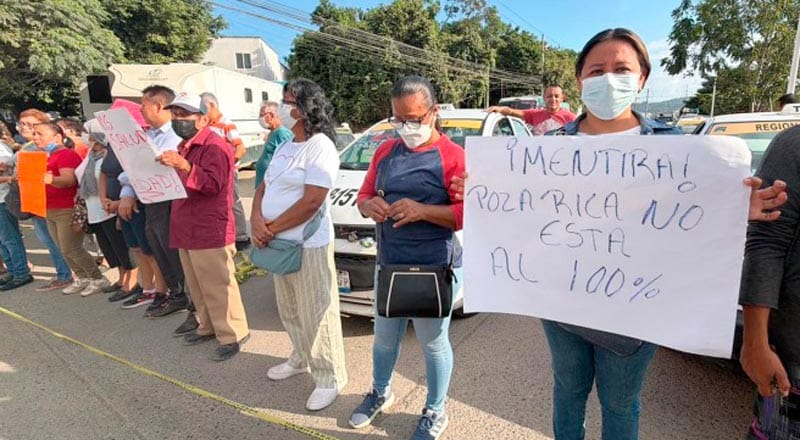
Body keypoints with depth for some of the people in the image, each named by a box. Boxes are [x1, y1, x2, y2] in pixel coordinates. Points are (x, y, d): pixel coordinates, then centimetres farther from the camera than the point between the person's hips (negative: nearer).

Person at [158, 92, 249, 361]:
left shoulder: (215, 146, -12)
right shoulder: (185, 146, 21)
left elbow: (213, 185, -23)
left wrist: (184, 166, -32)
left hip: (211, 232, -10)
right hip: (187, 230, 10)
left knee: (218, 287, -5)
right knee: (198, 287, 17)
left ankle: (233, 335, 4)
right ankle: (208, 327, 31)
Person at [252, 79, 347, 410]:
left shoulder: (320, 147, -15)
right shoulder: (284, 148, 13)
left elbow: (311, 201, -22)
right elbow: (264, 188, 12)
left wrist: (271, 229, -14)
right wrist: (257, 221, -8)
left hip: (309, 246, -9)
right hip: (279, 244, 9)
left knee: (316, 316, 1)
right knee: (289, 310, 21)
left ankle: (329, 378, 17)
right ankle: (300, 358, 41)